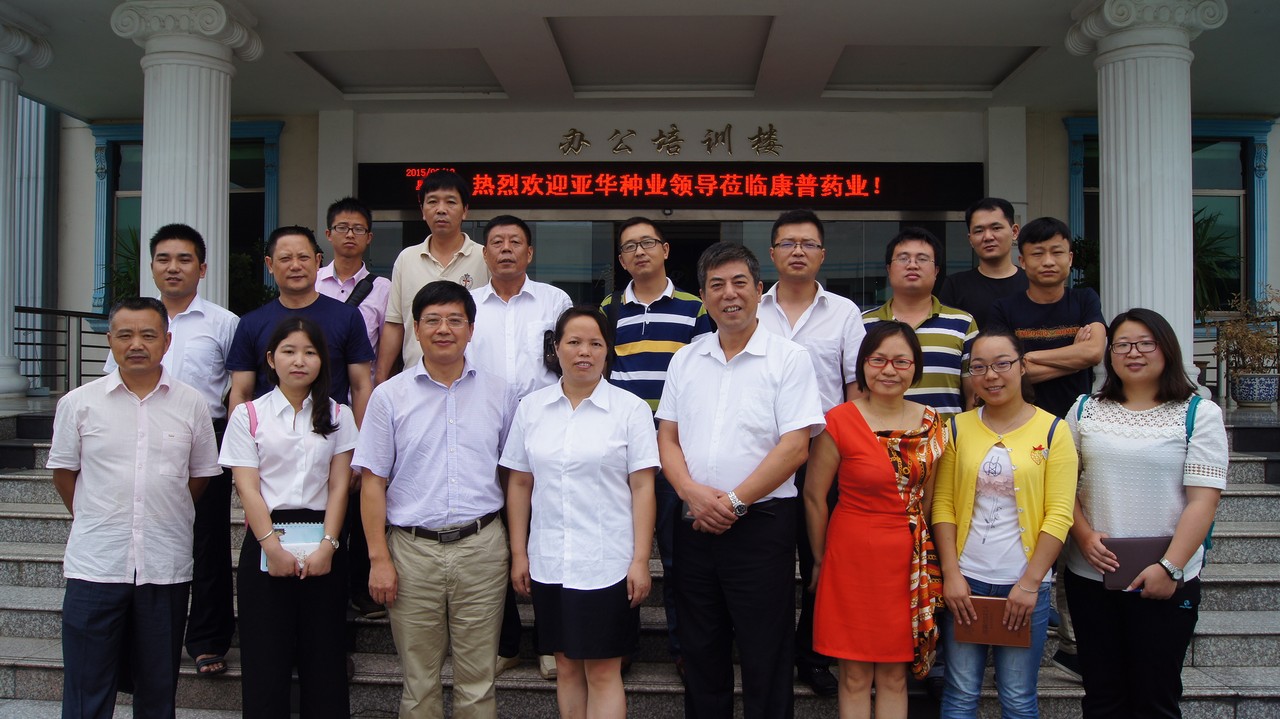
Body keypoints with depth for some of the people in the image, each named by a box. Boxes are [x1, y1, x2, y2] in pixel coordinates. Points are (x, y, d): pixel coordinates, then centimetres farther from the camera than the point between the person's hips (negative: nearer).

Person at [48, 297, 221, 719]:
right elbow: (63, 472, 9)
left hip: (166, 568, 1)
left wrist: (165, 519, 10)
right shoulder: (78, 403, 0)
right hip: (95, 565, -1)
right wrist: (96, 523, 10)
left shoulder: (191, 405, 2)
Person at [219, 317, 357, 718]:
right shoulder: (248, 415, 5)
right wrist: (273, 547, -13)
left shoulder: (338, 415, 9)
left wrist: (327, 545, -10)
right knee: (265, 658, 1)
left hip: (322, 541, 1)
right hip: (265, 539, -1)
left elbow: (339, 486, 2)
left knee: (324, 653, 3)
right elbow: (248, 488, -2)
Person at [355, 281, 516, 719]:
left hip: (481, 546, 1)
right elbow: (373, 482, 3)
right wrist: (378, 558, -4)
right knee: (419, 681, 9)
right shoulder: (390, 395, 4)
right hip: (413, 548, 0)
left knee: (477, 680, 6)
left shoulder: (497, 393, 7)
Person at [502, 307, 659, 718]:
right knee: (566, 667, 13)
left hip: (607, 564, -3)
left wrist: (641, 560, -9)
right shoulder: (531, 407, 6)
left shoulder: (631, 409, -2)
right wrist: (519, 554, 5)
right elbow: (519, 485, 9)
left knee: (603, 671, 2)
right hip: (549, 564, 3)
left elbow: (643, 488, -5)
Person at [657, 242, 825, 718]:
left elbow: (795, 446, -11)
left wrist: (734, 502, -14)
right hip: (694, 525, 5)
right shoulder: (685, 360, 10)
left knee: (764, 658, 4)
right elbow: (667, 437, 7)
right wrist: (693, 493, -11)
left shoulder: (789, 359, -4)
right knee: (700, 652, 15)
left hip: (761, 523, -4)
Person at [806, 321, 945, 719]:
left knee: (895, 674, 12)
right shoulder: (839, 422, -10)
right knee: (855, 675, 5)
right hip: (853, 554, -3)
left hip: (911, 559, 4)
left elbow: (929, 498, 13)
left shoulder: (931, 423, 3)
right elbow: (814, 496, -4)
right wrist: (821, 559, 4)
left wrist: (919, 548, 13)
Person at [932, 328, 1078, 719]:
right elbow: (943, 504, 2)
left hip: (1025, 585, -1)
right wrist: (951, 574, -6)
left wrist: (1030, 583, -10)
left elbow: (1059, 514, -5)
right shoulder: (959, 428, 5)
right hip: (965, 582, 1)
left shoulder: (1051, 430, -1)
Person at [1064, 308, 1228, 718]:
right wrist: (1085, 537, -9)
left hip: (1165, 581, -2)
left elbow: (1203, 500, -8)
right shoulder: (1085, 410, 8)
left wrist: (1170, 567, -16)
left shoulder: (1200, 414, -2)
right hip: (1090, 576, 3)